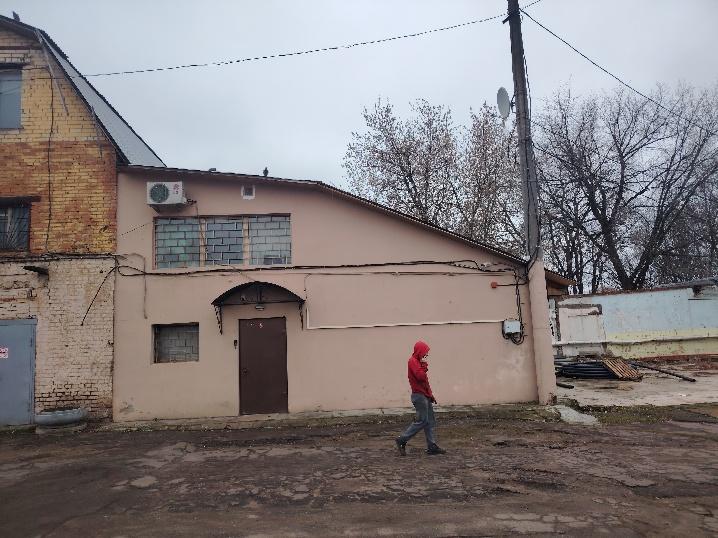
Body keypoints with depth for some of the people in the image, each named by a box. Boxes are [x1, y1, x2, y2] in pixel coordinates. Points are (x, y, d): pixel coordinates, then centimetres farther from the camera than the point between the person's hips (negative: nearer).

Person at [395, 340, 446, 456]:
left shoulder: (418, 362, 17)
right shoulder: (413, 361, -13)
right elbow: (420, 376, -27)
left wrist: (431, 395, 20)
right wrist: (424, 367, -9)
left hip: (425, 395, 10)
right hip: (419, 395, -10)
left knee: (430, 421, 9)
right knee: (422, 421, -8)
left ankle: (432, 447, 14)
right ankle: (402, 440, 1)